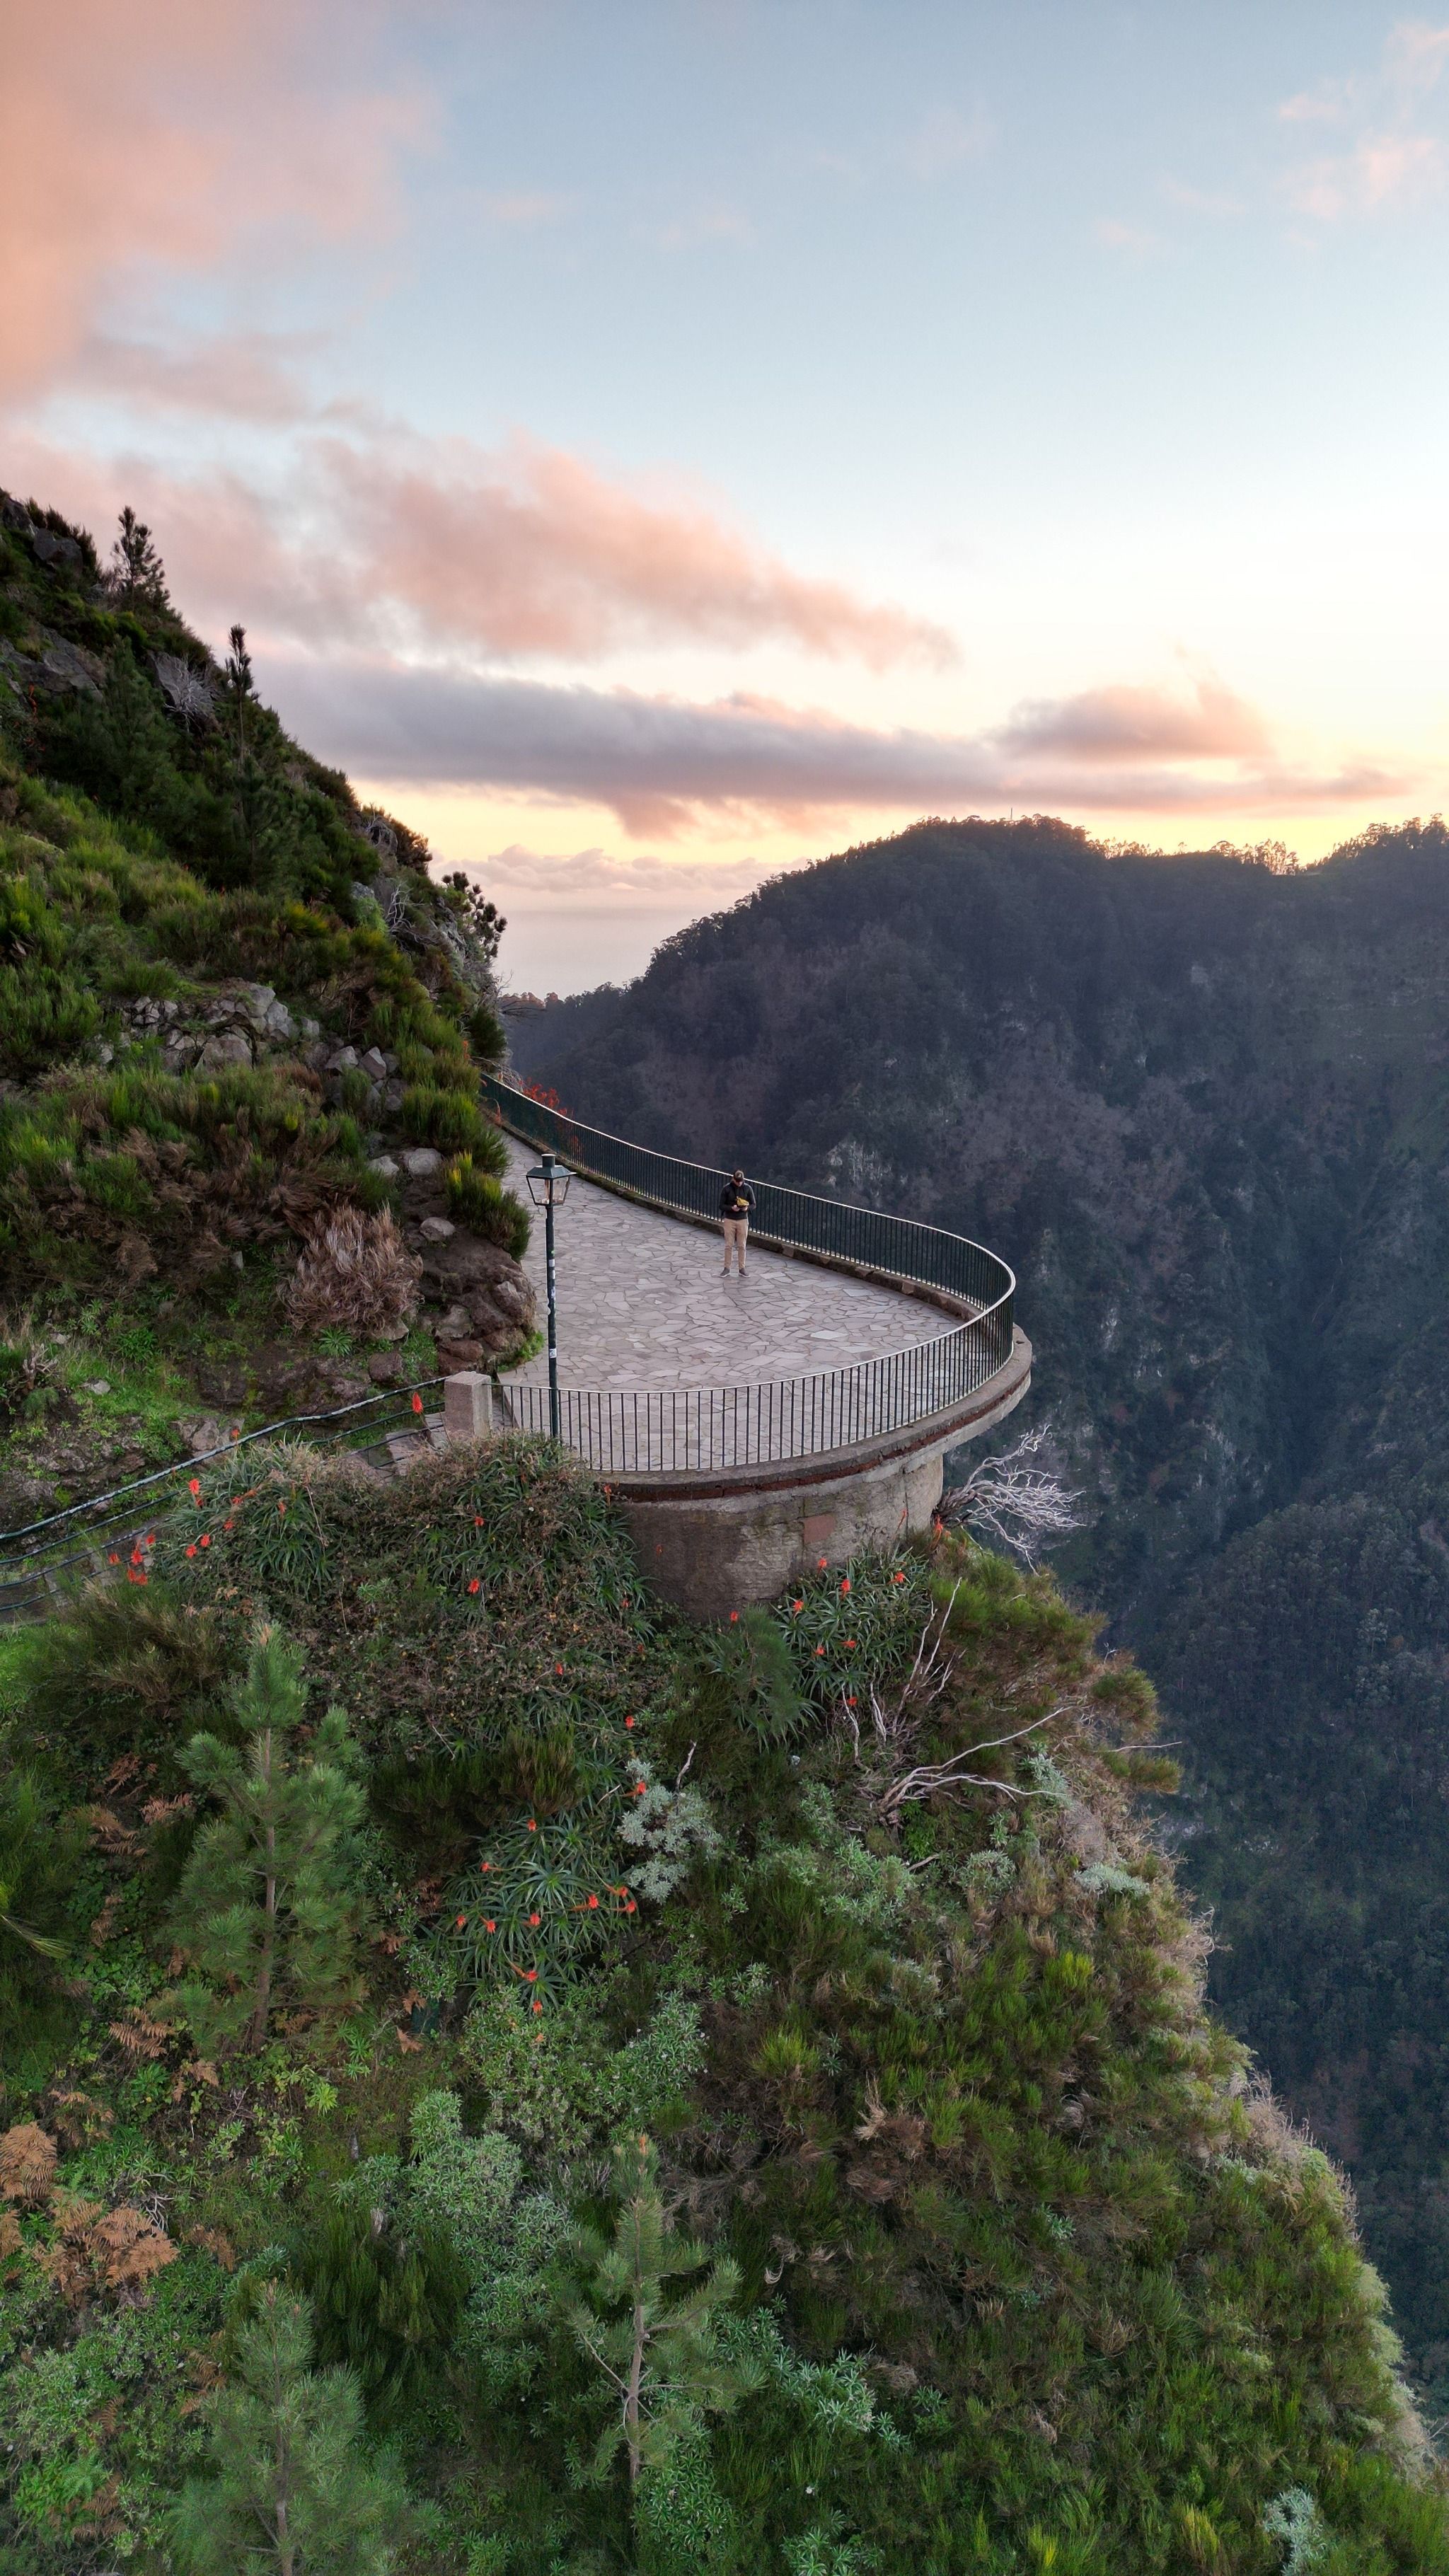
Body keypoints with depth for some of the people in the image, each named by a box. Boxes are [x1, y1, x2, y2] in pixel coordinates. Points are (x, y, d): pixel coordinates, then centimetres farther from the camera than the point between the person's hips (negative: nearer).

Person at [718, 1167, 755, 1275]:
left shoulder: (747, 1188, 0)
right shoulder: (727, 1188, -5)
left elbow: (753, 1204, 5)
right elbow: (721, 1205, -3)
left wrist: (747, 1208, -17)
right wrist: (731, 1208, -22)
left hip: (743, 1220, 1)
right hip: (729, 1220, -1)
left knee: (742, 1246, 5)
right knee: (728, 1245, 2)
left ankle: (742, 1269, 12)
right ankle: (727, 1268, 9)